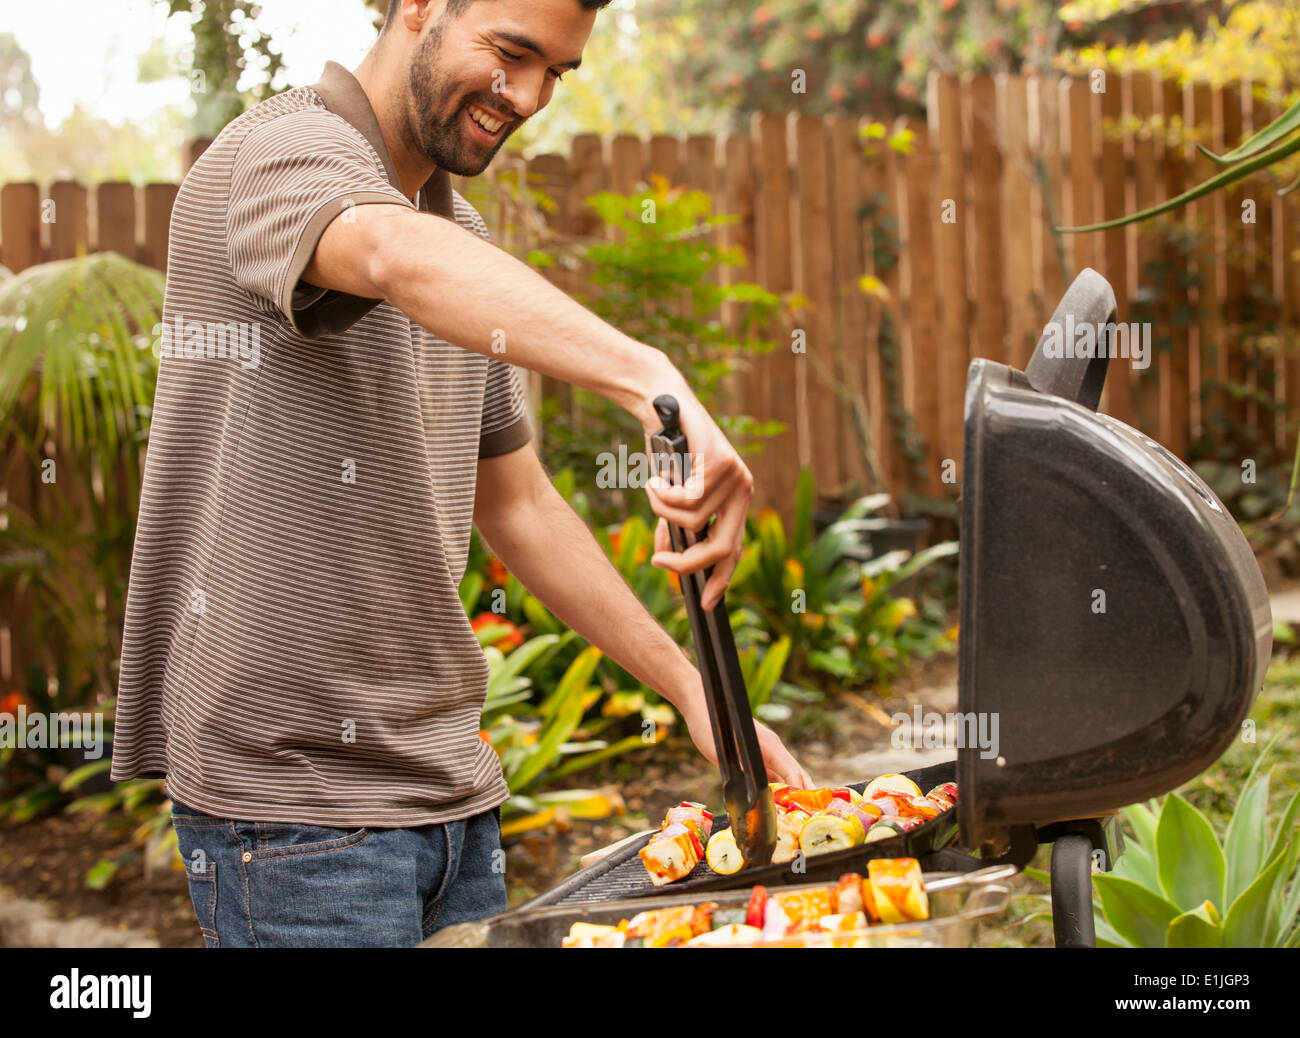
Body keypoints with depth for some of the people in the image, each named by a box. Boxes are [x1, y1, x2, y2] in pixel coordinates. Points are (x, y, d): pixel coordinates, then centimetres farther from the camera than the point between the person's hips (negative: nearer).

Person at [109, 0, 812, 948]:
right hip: (293, 792, -8)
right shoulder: (284, 150, -12)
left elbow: (516, 503, 21)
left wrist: (688, 685, 14)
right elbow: (404, 260, -36)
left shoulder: (464, 239, 15)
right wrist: (651, 378, -50)